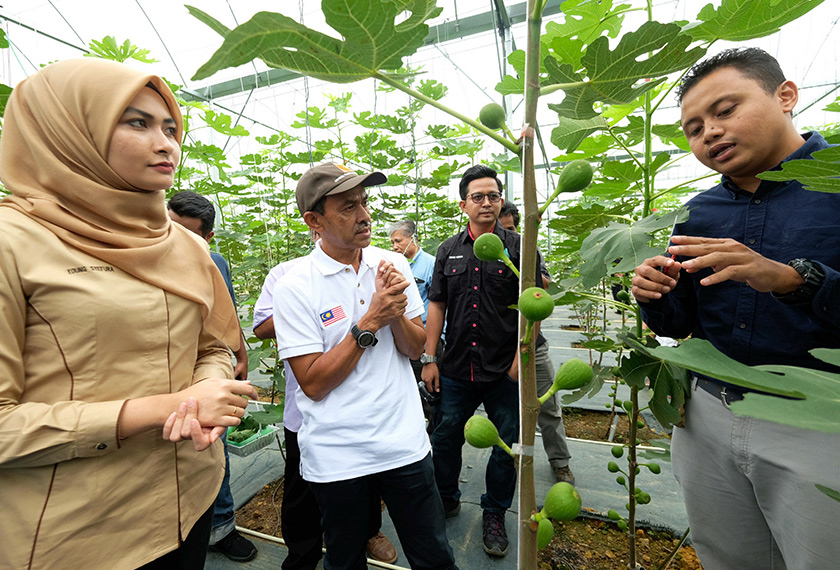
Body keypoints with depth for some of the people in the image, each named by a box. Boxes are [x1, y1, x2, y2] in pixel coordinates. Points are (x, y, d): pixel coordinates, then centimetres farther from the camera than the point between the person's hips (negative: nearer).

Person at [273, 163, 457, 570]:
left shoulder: (393, 265, -1)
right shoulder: (294, 287, -13)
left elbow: (415, 349, 2)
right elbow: (313, 383, -15)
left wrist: (396, 312, -18)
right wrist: (370, 322, -21)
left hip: (405, 442, 3)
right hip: (336, 457, -2)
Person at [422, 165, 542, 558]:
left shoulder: (519, 248, -2)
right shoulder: (449, 251, 6)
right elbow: (436, 306, 6)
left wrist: (520, 359, -9)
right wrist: (430, 359, 3)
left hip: (504, 373, -2)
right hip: (455, 370, 2)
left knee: (506, 446, 12)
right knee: (445, 437, 14)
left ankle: (494, 514, 36)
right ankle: (446, 501, 40)